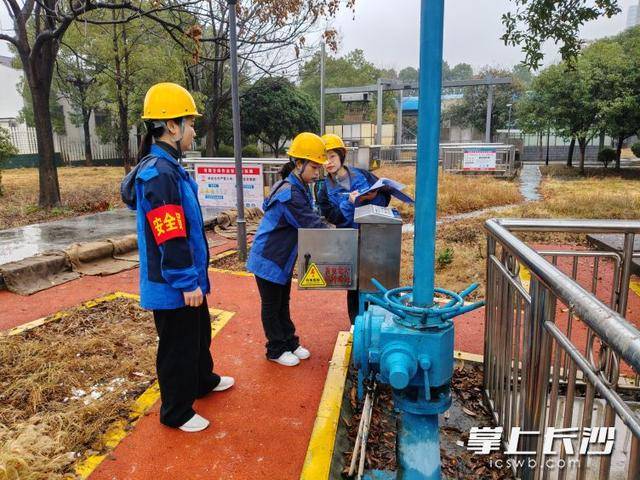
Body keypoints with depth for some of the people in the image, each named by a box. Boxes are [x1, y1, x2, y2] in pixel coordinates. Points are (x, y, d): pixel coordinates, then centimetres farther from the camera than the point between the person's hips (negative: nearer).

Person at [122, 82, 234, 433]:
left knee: (199, 333, 26)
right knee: (177, 348, 7)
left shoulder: (165, 167, 10)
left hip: (187, 278, 10)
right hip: (173, 286, -10)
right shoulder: (159, 174, -23)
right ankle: (176, 413, 26)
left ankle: (203, 380, 48)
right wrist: (187, 283, -20)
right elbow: (170, 239, -26)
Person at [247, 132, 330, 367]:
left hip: (283, 258, 9)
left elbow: (310, 219, 10)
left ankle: (290, 343, 33)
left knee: (283, 303, 20)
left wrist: (329, 229, -4)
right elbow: (312, 225, -28)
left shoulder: (300, 188, 4)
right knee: (271, 306, 8)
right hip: (269, 259, -9)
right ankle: (276, 350, 22)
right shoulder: (290, 194, -28)